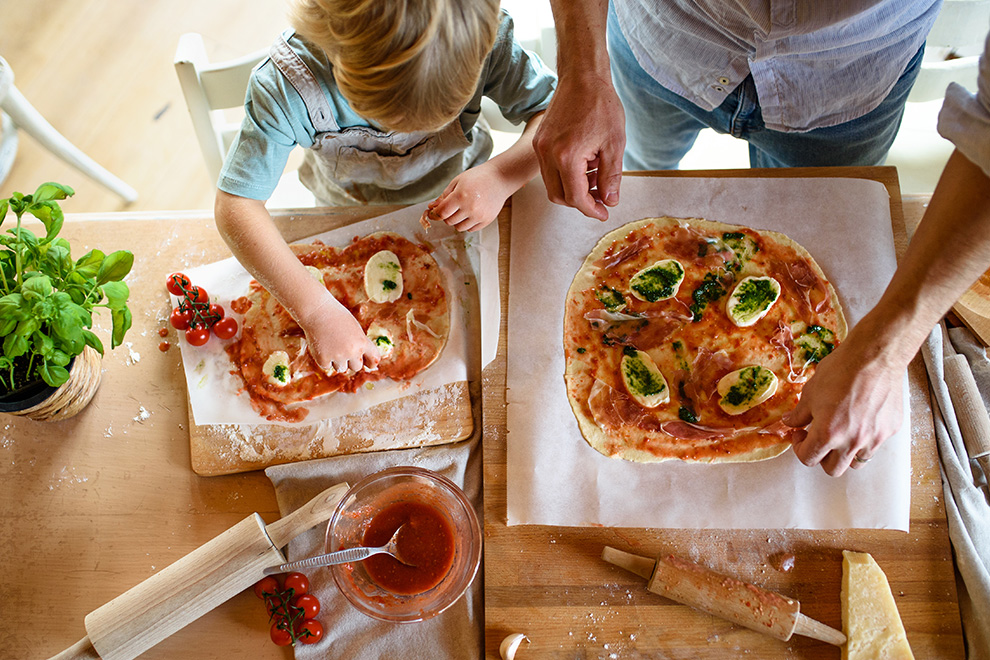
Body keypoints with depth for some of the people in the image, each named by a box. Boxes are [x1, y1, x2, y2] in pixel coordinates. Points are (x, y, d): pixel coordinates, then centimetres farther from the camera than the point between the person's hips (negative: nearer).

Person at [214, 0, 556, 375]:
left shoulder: (487, 43, -38)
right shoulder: (286, 85, -40)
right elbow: (235, 206, -38)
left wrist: (502, 175, -46)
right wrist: (317, 310, -49)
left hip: (458, 194, 1)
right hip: (350, 217, 0)